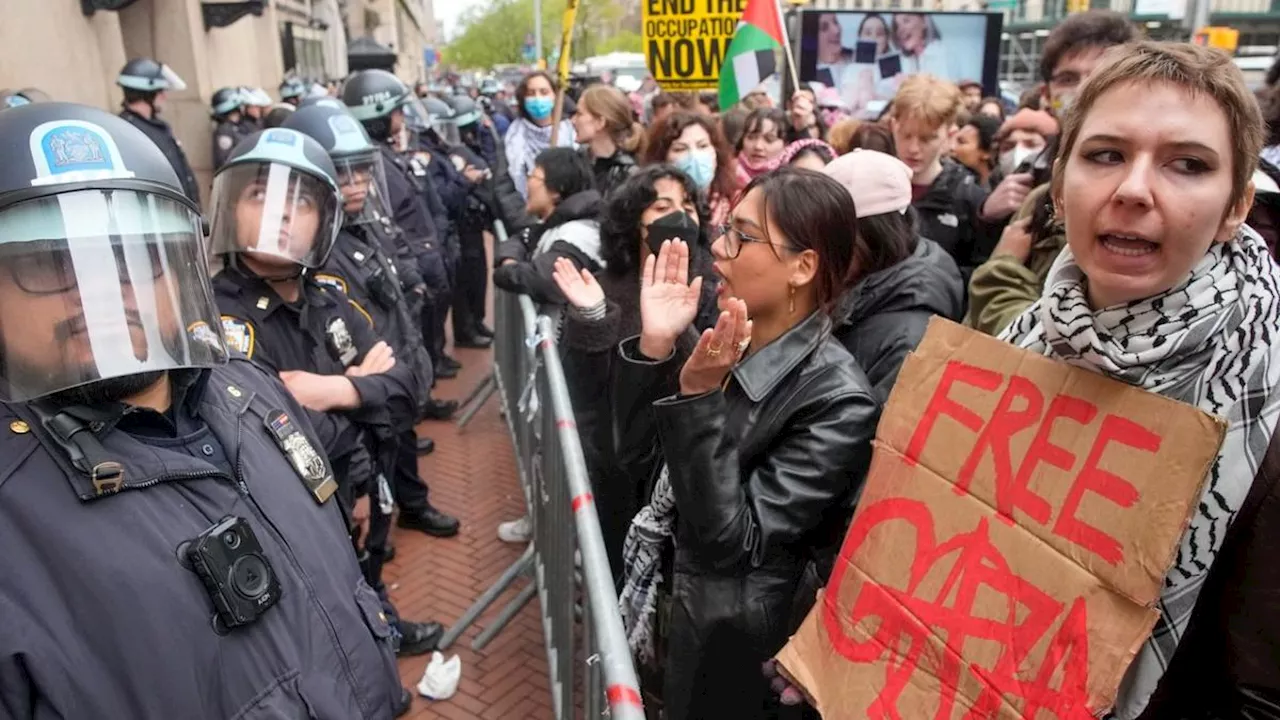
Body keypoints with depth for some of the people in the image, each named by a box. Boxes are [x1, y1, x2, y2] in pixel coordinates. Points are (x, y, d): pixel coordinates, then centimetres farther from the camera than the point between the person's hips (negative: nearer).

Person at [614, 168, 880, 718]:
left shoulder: (836, 400, -24)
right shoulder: (726, 342, -6)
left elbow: (731, 541, -27)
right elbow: (639, 458, -4)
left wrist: (697, 399, -33)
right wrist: (655, 346, -15)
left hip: (734, 638, -6)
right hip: (675, 601, 6)